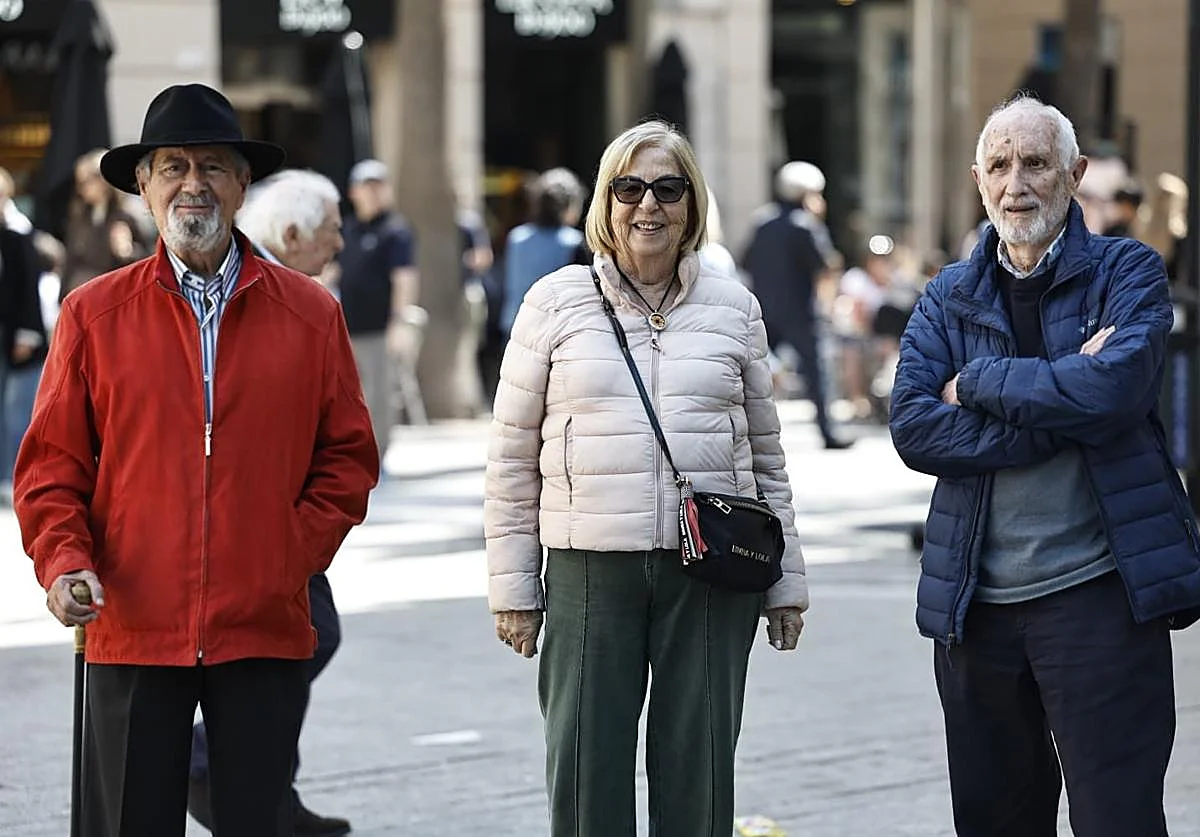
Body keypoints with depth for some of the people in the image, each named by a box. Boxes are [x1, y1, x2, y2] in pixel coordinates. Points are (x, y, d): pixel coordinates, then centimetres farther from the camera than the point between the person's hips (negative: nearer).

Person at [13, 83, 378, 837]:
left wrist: (298, 553, -2)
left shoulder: (311, 314, 6)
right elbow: (52, 464, 6)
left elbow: (348, 457, 10)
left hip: (266, 633, 1)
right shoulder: (93, 314, 4)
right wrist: (64, 563, -9)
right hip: (131, 632, -1)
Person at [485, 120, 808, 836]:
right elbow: (513, 459, 7)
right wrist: (512, 587, 3)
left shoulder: (733, 307, 9)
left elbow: (766, 453, 14)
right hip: (589, 569, -1)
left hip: (713, 575, 1)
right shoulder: (556, 303, 4)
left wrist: (785, 583, 11)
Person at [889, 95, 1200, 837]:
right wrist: (1061, 412, -16)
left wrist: (977, 383, -10)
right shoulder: (950, 297, 9)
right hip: (975, 604, 4)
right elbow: (913, 427, -7)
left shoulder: (1127, 272, 1)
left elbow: (1115, 387, -20)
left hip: (1099, 597, -4)